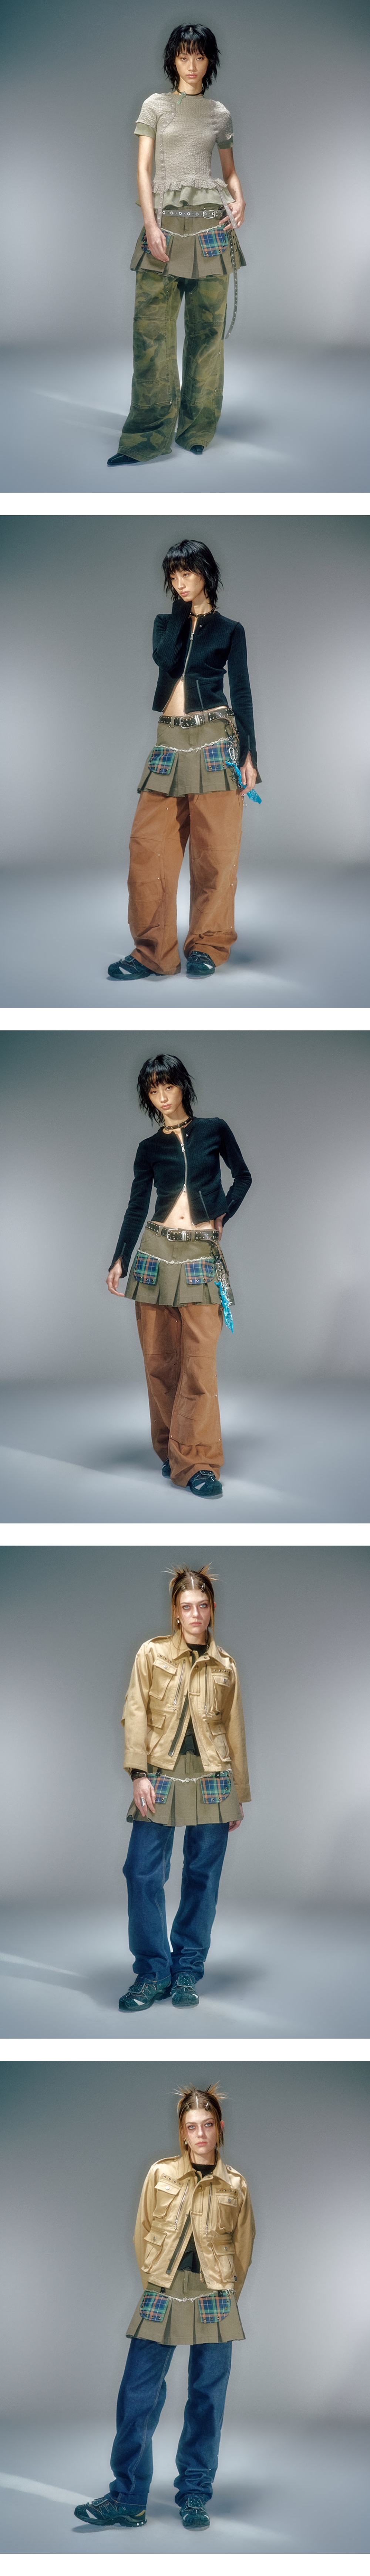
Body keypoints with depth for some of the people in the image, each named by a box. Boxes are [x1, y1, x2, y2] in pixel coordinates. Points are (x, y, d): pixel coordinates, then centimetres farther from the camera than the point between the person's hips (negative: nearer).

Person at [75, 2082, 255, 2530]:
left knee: (208, 2400, 3)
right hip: (161, 2298, 0)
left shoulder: (235, 2185, 4)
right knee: (137, 2396, -4)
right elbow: (143, 2235, 8)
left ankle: (194, 2497, 13)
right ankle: (127, 2498, 1)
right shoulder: (160, 2175, 2)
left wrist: (223, 2300, 9)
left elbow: (243, 2248, 11)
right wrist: (156, 2287, 6)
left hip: (214, 2303, 0)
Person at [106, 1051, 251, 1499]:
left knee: (199, 1360, -9)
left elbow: (242, 1177, 16)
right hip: (158, 1250, 2)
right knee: (159, 1356, 2)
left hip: (202, 1253, -2)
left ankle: (195, 1460, -10)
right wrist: (119, 1260, -4)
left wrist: (222, 1216, 3)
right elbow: (137, 1207, 6)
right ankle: (170, 1450, 12)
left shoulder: (214, 1130, 6)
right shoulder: (149, 1149, 9)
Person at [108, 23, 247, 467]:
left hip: (211, 223, 2)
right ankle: (147, 438, -8)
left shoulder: (220, 114, 13)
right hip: (165, 219, -2)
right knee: (152, 327, -8)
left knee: (207, 327, 1)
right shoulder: (156, 105, 8)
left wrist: (239, 199, -2)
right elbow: (144, 168, 3)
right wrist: (151, 225, -9)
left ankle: (197, 430, 9)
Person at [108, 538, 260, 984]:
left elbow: (241, 692, 2)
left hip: (215, 743, -3)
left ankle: (208, 945, 8)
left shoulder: (229, 630, 6)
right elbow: (166, 659, -7)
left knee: (215, 848, -1)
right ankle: (153, 950, -2)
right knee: (148, 845, -4)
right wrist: (183, 608, -1)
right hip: (169, 744, 3)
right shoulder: (165, 624, 14)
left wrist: (248, 754, -6)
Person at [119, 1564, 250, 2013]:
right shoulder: (152, 1653, 4)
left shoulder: (225, 1666, 10)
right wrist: (139, 1773, -10)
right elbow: (136, 1714, 0)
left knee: (203, 1877, 3)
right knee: (144, 1873, -9)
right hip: (162, 1777, -2)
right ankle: (153, 1973, 1)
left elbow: (234, 1730, 13)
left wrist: (239, 1795, 13)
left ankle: (188, 1971, 13)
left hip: (212, 1781, 2)